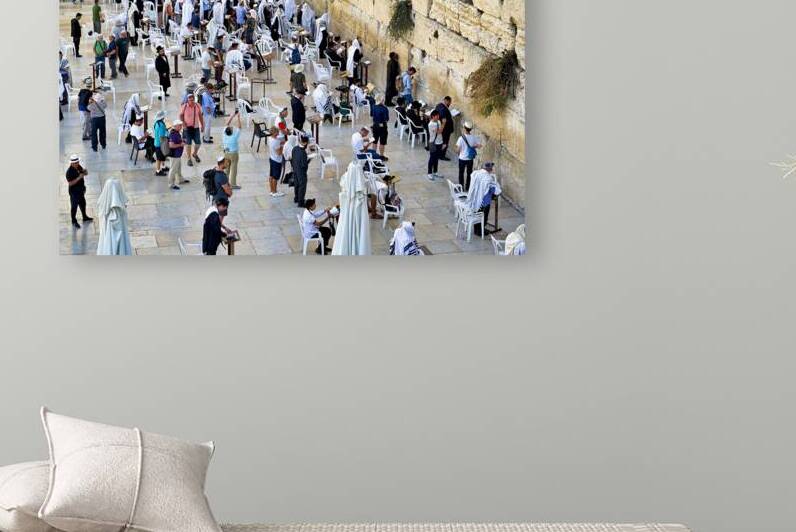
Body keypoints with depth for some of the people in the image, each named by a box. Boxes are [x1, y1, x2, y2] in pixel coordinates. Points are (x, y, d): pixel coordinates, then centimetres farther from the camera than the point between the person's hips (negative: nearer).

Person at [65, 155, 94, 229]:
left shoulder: (79, 167, -5)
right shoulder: (69, 172, -28)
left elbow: (84, 173, 10)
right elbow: (70, 183, -30)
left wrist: (84, 172, -15)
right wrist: (79, 177, -35)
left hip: (81, 190, 8)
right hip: (74, 192, -8)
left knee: (83, 204, 25)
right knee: (74, 206, 7)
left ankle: (85, 217, 46)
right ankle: (74, 222, 23)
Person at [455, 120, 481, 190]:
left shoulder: (461, 138, -19)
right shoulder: (474, 137, -7)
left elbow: (458, 149, -16)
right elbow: (479, 145, -4)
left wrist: (458, 152, 6)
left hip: (462, 158, -3)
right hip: (470, 159, 3)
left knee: (461, 173, 11)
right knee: (469, 173, 15)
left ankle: (461, 187, 16)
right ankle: (468, 187, 22)